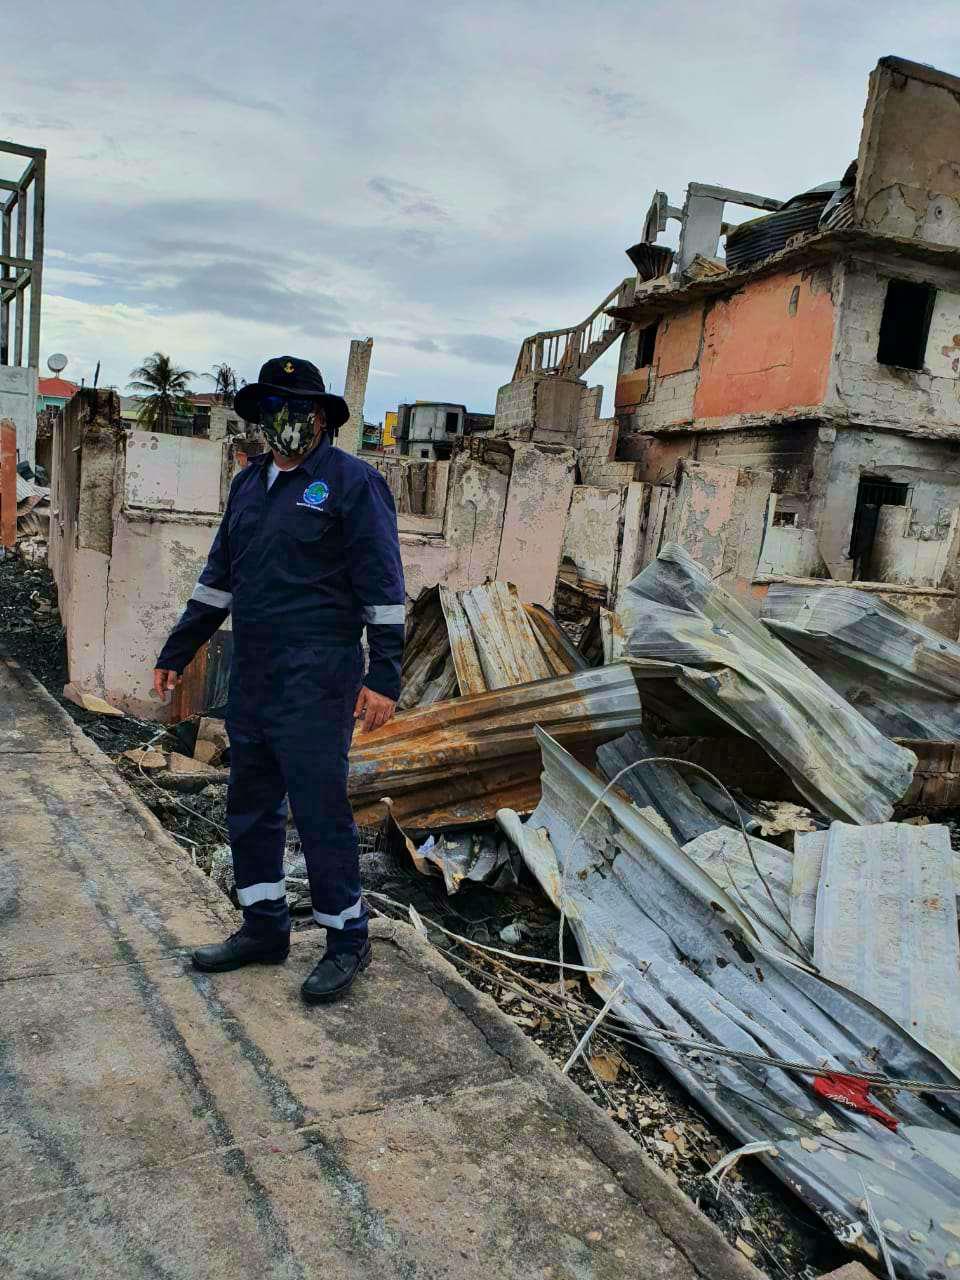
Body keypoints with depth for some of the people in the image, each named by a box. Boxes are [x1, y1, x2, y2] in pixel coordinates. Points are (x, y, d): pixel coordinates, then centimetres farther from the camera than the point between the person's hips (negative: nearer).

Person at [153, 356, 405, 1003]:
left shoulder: (353, 482, -6)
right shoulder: (249, 483, 16)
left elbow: (383, 585, -10)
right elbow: (218, 577, 21)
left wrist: (384, 676, -16)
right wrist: (178, 651, 21)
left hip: (315, 681, -8)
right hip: (251, 677, 8)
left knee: (319, 808, -3)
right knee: (250, 804, 14)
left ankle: (349, 938, 14)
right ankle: (265, 927, 29)